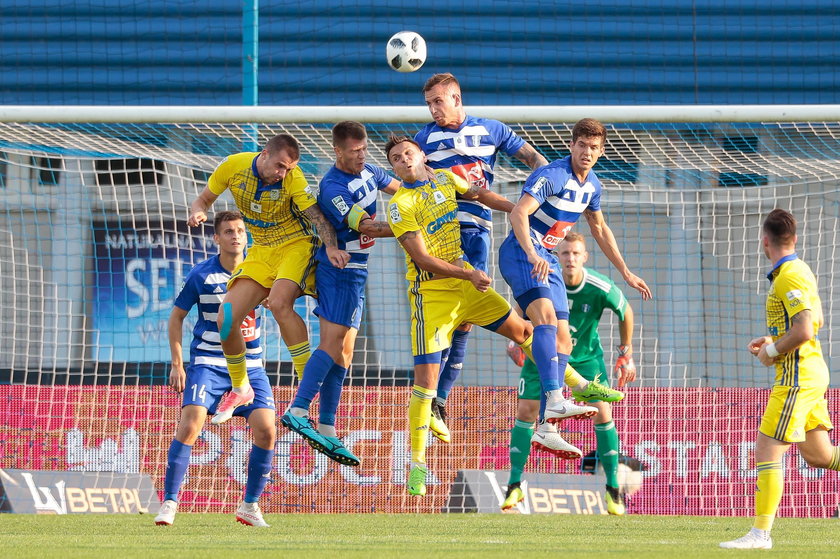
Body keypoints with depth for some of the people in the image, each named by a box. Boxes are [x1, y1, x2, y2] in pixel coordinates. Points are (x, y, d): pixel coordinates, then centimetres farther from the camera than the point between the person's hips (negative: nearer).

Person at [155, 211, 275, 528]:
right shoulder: (201, 276, -7)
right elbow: (176, 317, 4)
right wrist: (177, 365, -1)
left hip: (250, 365, 2)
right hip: (208, 362, -2)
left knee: (266, 430, -11)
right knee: (189, 426, -18)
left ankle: (250, 506, 6)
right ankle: (169, 504, -11)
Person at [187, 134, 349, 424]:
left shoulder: (293, 177, -18)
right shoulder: (234, 166, -8)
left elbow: (316, 214, -27)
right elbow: (204, 199, 5)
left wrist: (331, 246, -45)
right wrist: (198, 212, -19)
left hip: (296, 245, -5)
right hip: (261, 251, 5)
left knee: (278, 302, -33)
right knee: (226, 319, -9)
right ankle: (240, 389, 17)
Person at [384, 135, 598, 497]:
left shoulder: (444, 179, 6)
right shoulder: (400, 205, -13)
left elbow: (480, 195, 24)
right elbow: (422, 259, -18)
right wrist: (469, 274, -24)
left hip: (468, 286, 6)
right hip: (432, 294, -6)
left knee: (523, 331, 13)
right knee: (425, 379, -11)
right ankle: (417, 465, -4)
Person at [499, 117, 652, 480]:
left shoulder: (591, 185, 9)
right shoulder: (551, 176, -18)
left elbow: (598, 228, 27)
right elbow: (519, 213, -31)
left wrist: (625, 272, 28)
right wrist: (532, 254, -46)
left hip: (547, 260, 9)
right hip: (521, 253, -9)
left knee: (563, 340, 4)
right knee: (546, 316, -31)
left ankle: (546, 428, 7)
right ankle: (554, 400, -46)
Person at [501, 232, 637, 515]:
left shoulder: (601, 288, -26)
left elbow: (625, 311, -5)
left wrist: (626, 354, 1)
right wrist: (517, 344, 0)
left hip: (586, 356, -1)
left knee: (602, 414, -11)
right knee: (526, 410, -9)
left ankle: (613, 489, 1)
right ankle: (514, 486, 2)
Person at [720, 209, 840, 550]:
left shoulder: (790, 277, -17)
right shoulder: (798, 271, 14)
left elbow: (804, 330, -27)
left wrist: (772, 351, -12)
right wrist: (771, 340, 18)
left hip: (797, 377, -10)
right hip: (812, 373, 10)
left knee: (767, 451, -9)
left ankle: (760, 534, -10)